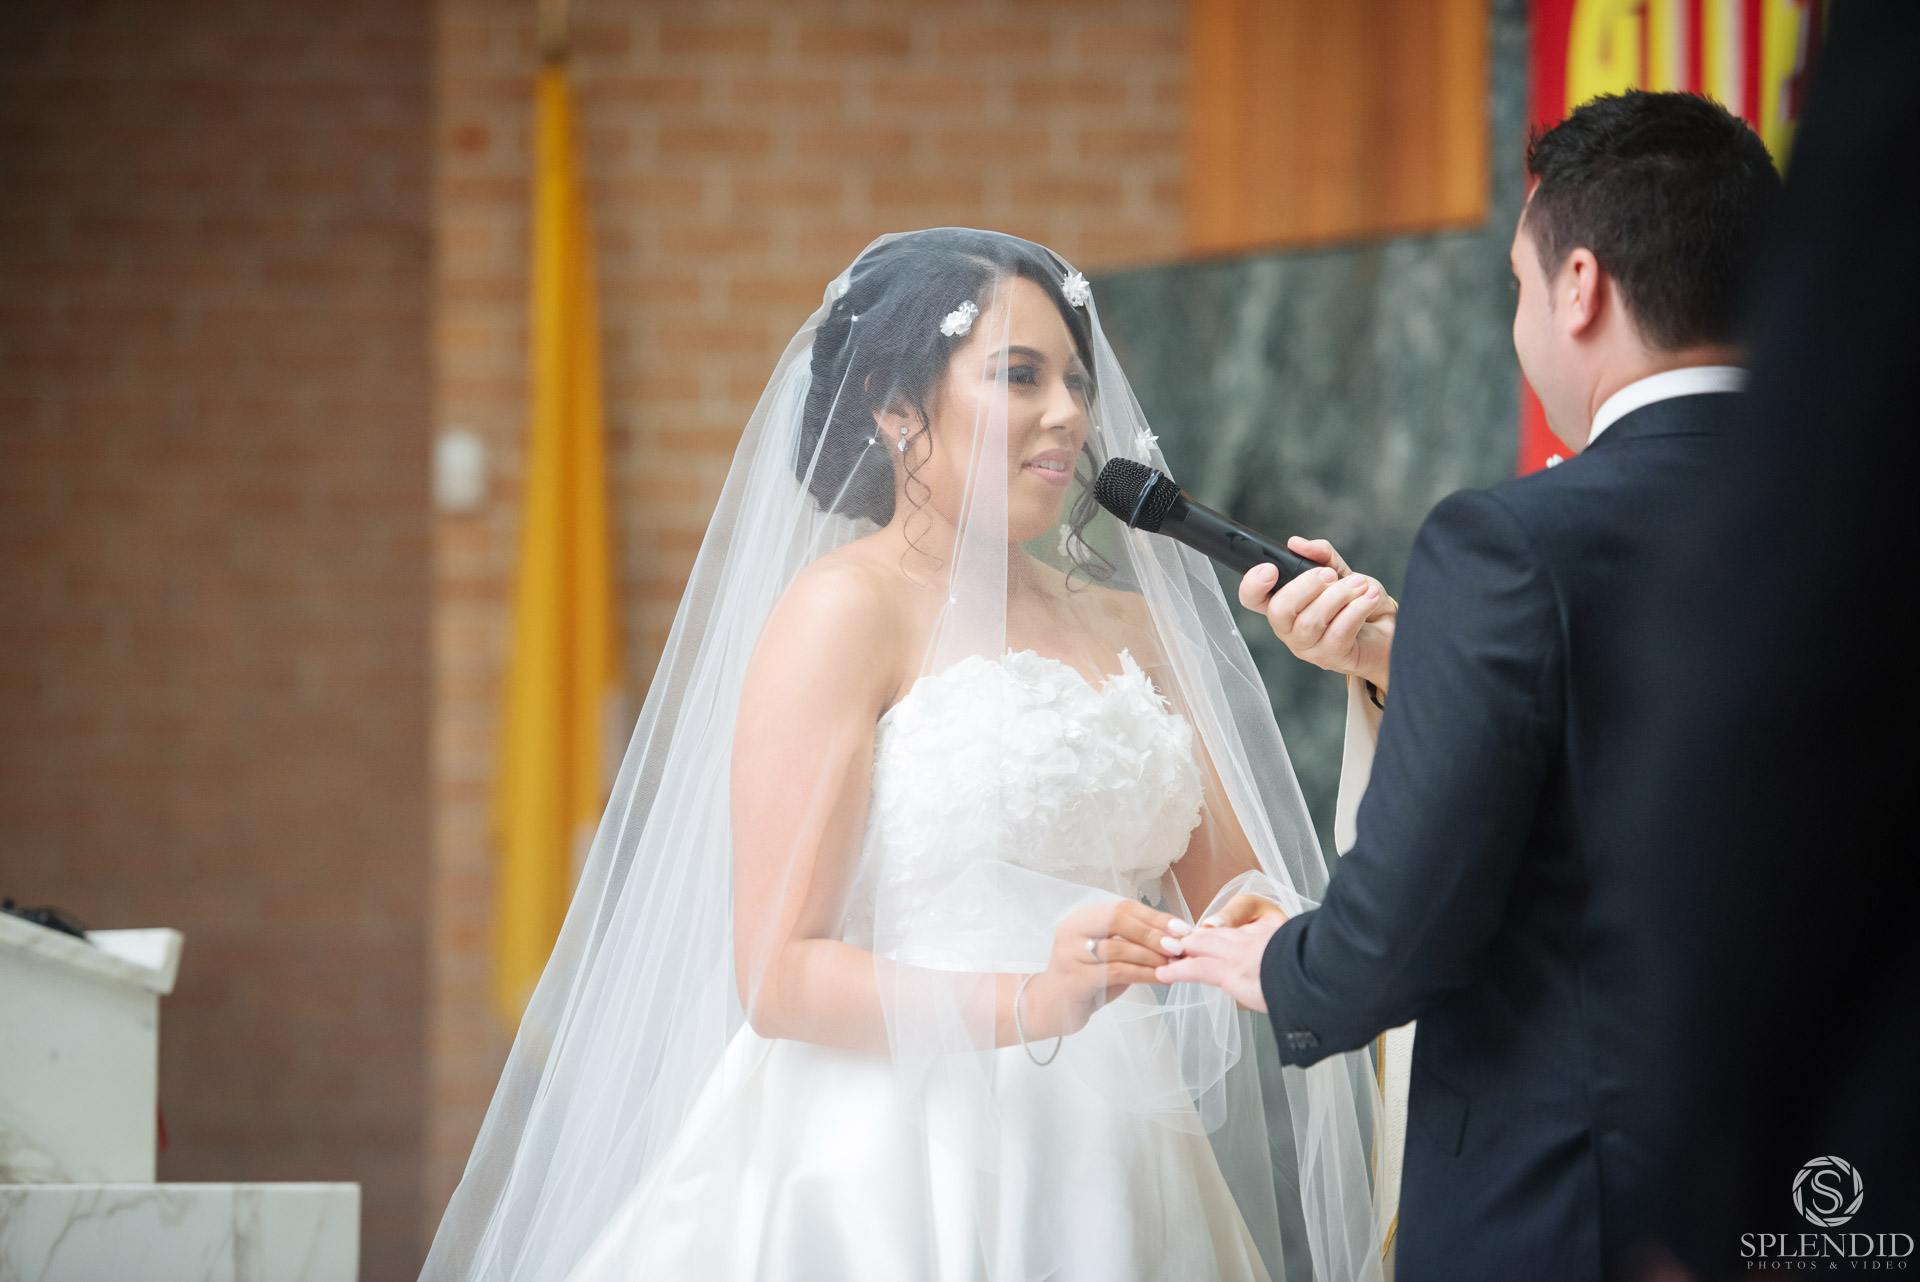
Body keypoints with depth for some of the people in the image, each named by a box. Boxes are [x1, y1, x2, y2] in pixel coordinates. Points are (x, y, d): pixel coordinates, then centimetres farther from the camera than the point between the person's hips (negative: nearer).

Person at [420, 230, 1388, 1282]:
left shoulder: (1127, 625, 16)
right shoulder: (845, 606, -5)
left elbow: (1234, 886, 12)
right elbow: (776, 975, -12)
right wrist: (1026, 1006, -26)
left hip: (1105, 1186, 6)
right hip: (902, 1186, -6)